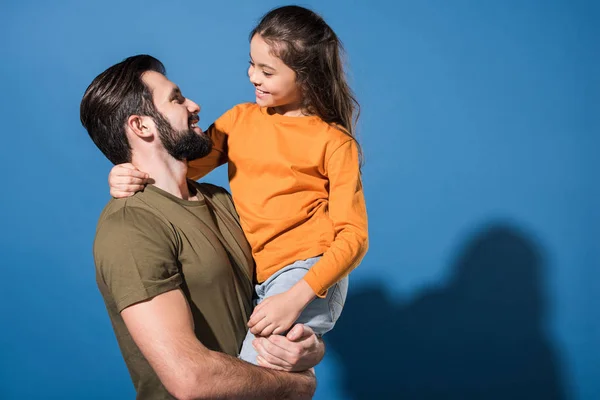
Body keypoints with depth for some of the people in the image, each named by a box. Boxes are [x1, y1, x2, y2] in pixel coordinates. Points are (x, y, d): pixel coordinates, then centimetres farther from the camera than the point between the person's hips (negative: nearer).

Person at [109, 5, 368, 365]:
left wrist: (295, 298, -20)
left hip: (308, 275, -5)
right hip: (253, 279, 6)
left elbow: (354, 235, -7)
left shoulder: (334, 142, -2)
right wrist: (130, 176, -17)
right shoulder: (240, 119, 12)